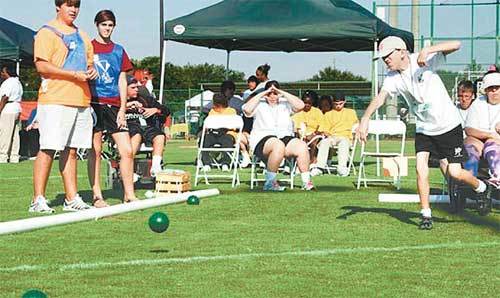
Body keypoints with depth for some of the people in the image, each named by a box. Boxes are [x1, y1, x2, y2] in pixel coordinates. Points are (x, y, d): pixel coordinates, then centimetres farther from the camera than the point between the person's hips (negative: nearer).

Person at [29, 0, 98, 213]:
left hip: (81, 100, 7)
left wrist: (91, 71, 5)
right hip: (55, 100, -7)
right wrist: (74, 74, -16)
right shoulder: (47, 33, -2)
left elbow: (89, 62, 30)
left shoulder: (82, 36, 22)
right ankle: (38, 200, -7)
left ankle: (71, 199, 11)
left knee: (71, 150, 8)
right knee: (48, 149, -9)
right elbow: (41, 66, -11)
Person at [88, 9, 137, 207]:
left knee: (127, 151, -4)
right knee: (95, 151, -2)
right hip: (94, 104, -3)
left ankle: (129, 195, 2)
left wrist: (122, 109, 4)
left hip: (114, 107, 3)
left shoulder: (119, 51, 14)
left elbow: (122, 82, 13)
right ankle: (97, 196, 3)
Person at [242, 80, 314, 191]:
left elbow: (300, 105, 1)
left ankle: (306, 181, -24)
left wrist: (283, 93, 0)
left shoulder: (285, 104, 20)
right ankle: (270, 182, -29)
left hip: (285, 137, 3)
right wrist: (261, 94, -2)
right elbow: (247, 109, -8)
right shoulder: (259, 105, 13)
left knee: (302, 145, -26)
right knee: (278, 145, -38)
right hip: (263, 139, -3)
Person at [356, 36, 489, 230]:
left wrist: (427, 50, -41)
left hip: (448, 125, -4)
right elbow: (380, 97, -22)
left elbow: (456, 45, -27)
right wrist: (365, 118, -40)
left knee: (455, 173, -5)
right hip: (423, 129, 4)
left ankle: (481, 187, 26)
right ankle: (426, 214, 2)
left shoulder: (424, 61, -18)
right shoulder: (392, 77, -6)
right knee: (421, 168, -11)